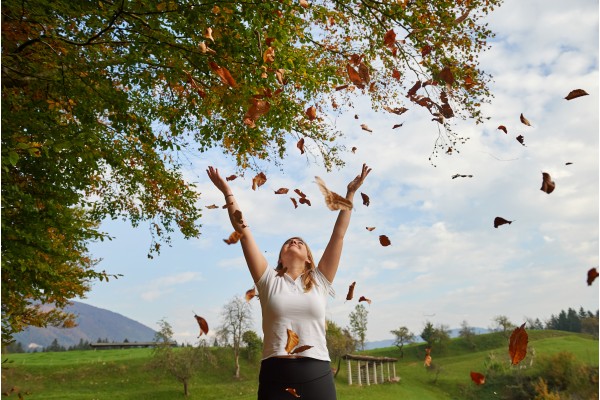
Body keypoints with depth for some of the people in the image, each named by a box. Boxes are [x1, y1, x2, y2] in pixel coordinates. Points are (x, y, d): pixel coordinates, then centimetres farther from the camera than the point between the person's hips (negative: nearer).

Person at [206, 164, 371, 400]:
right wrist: (228, 193, 7)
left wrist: (350, 193, 13)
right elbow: (244, 232, 7)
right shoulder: (269, 280, 8)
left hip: (317, 377, 1)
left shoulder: (319, 281, 11)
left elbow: (338, 235, 11)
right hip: (275, 377, -1)